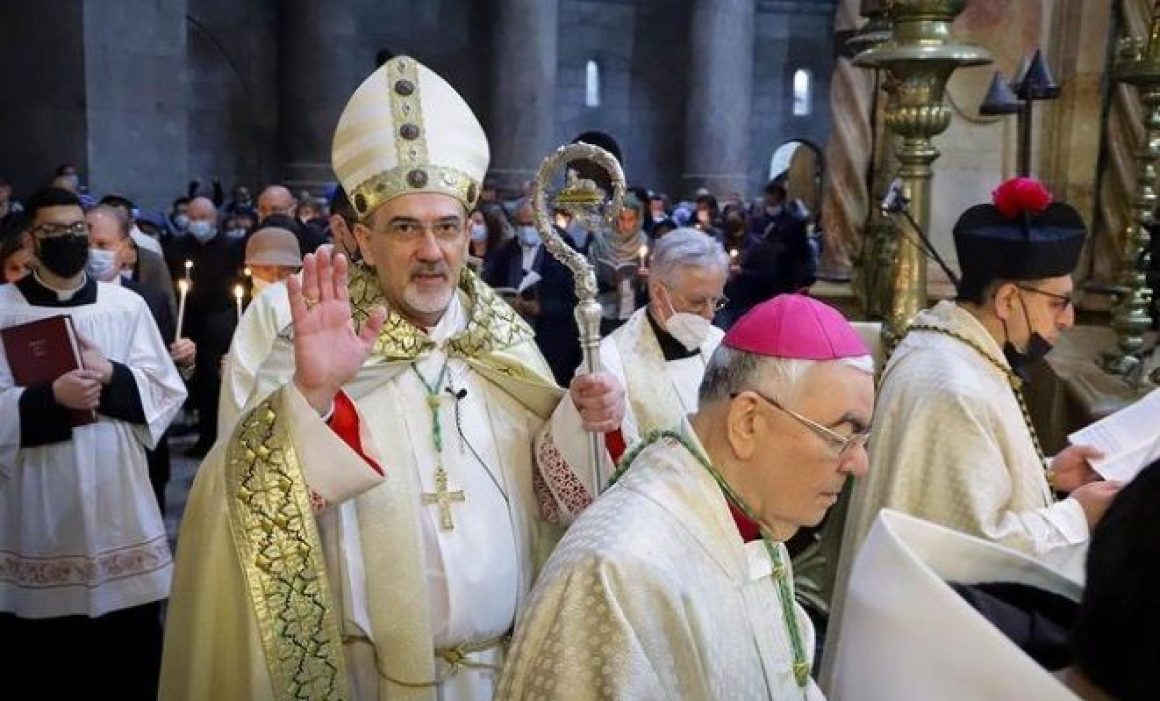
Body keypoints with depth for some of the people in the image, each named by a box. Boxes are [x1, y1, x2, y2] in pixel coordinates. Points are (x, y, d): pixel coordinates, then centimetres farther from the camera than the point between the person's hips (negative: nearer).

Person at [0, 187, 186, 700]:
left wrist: (110, 376, -15)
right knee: (44, 655, 8)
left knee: (133, 647, 9)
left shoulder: (127, 305, 4)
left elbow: (165, 391, 2)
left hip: (116, 492, 1)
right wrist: (50, 396, -21)